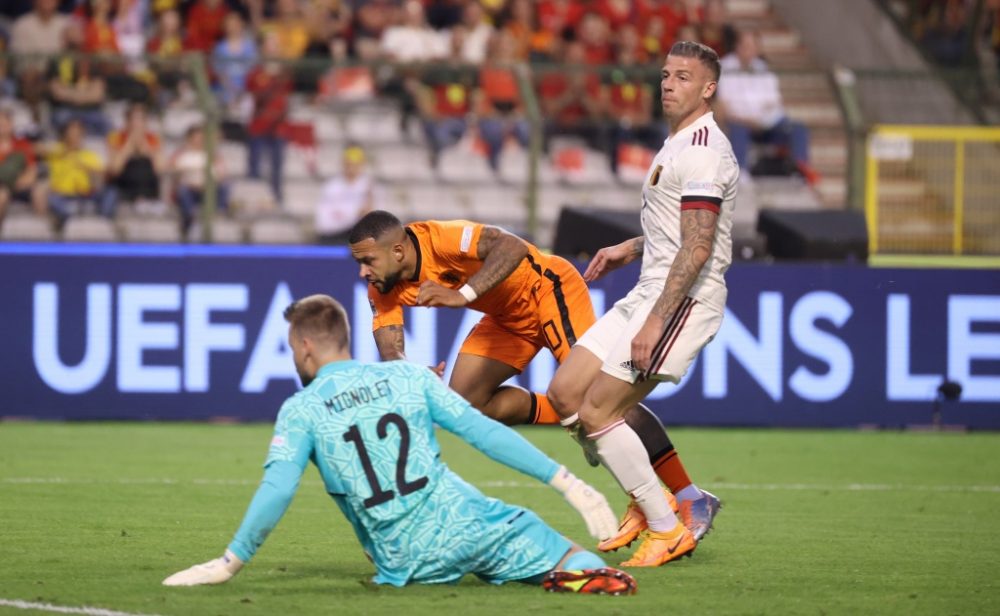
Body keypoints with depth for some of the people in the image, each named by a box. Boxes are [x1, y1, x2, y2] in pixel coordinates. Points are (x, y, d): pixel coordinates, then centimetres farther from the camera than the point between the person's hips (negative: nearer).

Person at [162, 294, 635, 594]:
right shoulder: (409, 376, 11)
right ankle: (586, 571, -30)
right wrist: (568, 484, 6)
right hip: (466, 523, 1)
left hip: (408, 563, -1)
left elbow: (277, 490, -8)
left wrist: (229, 564, -1)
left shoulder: (300, 411, 4)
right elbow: (483, 432, 6)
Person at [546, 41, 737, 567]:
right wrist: (630, 248, 26)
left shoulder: (702, 150, -16)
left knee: (597, 411, -11)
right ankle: (647, 501, 16)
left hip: (684, 297, -10)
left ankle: (668, 529, -1)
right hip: (652, 290, 10)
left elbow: (697, 248, -23)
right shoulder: (679, 143, 17)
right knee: (565, 392, 7)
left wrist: (655, 322, -26)